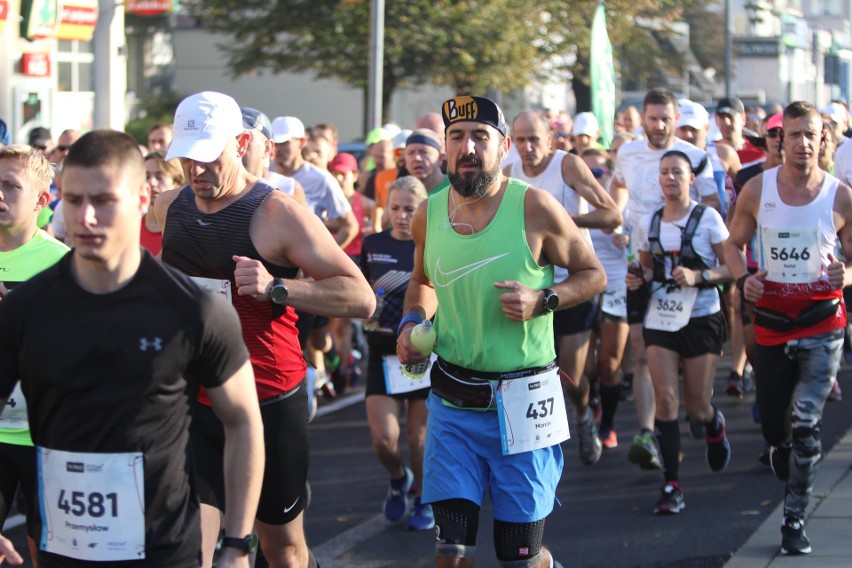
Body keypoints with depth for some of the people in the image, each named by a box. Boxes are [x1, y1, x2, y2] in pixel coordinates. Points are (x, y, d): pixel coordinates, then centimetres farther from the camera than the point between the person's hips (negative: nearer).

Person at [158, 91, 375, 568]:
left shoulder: (278, 214, -12)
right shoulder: (168, 209, 5)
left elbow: (361, 298, -17)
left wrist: (276, 287, -26)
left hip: (270, 406, -3)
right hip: (193, 405, 3)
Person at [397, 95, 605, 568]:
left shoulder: (534, 207, -9)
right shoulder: (428, 213, 2)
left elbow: (593, 275, 1)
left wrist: (542, 300, -15)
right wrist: (412, 321, 3)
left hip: (522, 402, -3)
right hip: (453, 404, 3)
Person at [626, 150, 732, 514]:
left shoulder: (707, 218, -5)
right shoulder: (649, 224, 7)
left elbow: (732, 267, -5)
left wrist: (698, 276, -21)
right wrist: (637, 280, -3)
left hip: (701, 319, -3)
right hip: (660, 320, 3)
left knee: (696, 407, 1)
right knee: (666, 398, -11)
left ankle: (715, 426, 40)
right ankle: (671, 485, -7)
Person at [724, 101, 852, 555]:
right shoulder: (758, 189, 0)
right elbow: (734, 244, 10)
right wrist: (743, 280, -9)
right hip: (771, 323, 2)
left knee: (804, 422, -15)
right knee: (774, 427, 10)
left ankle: (794, 520, -6)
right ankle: (783, 457, 44)